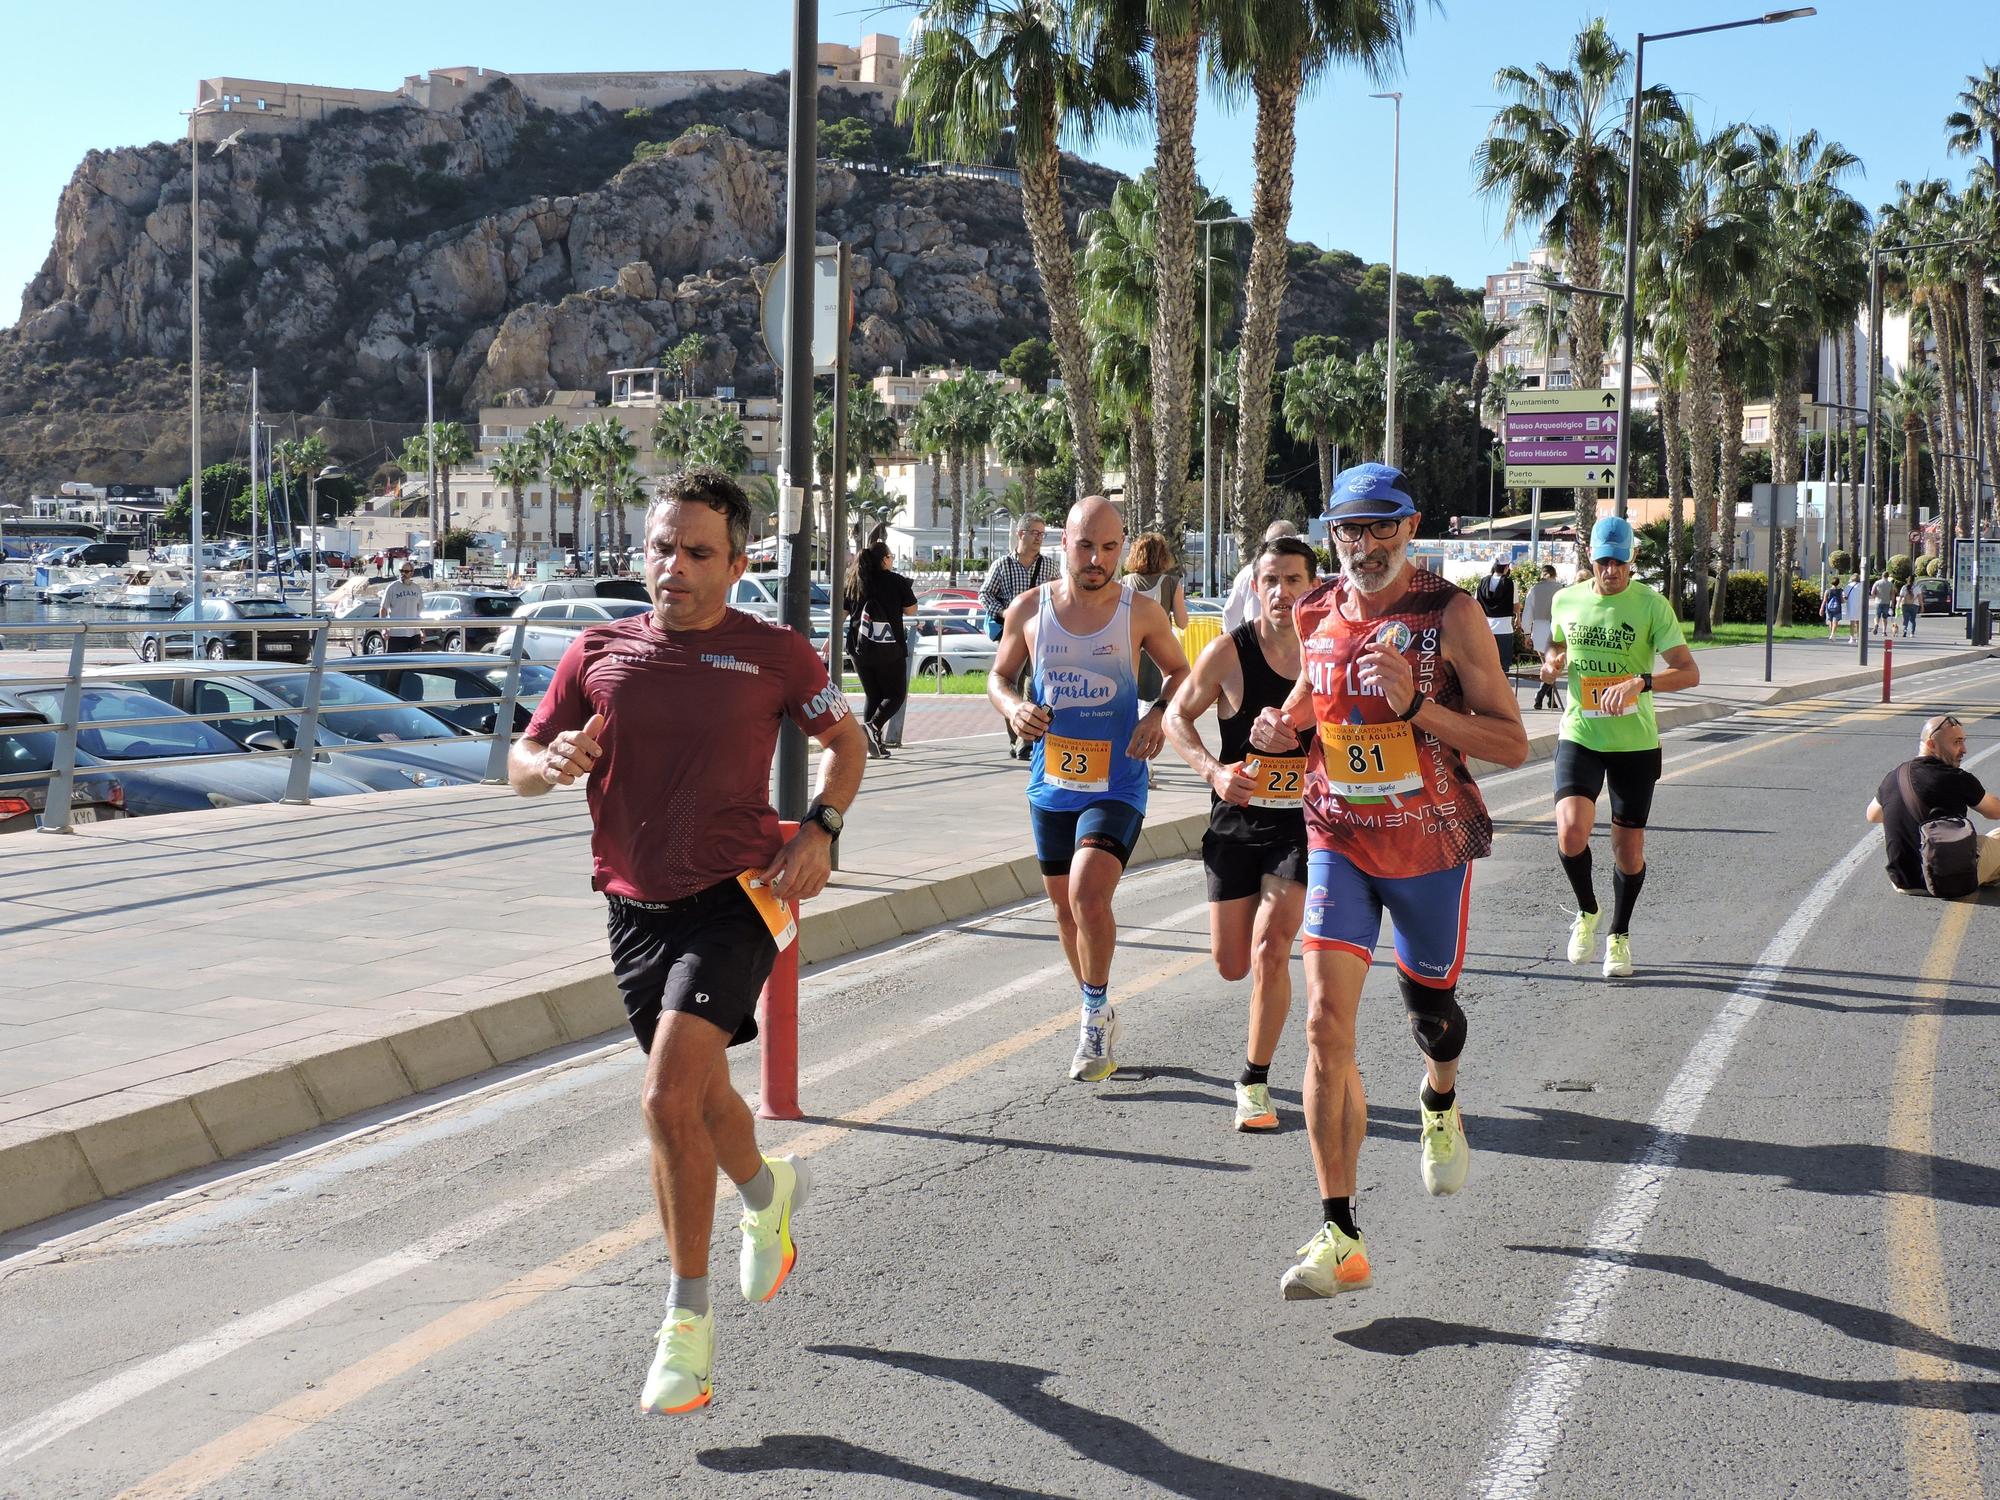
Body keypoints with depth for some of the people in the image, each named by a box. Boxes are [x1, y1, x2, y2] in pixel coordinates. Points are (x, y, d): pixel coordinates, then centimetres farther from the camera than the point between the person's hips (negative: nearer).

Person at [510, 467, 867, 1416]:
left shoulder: (774, 654, -2)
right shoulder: (598, 653, 5)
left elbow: (846, 741, 12)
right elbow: (521, 763, 9)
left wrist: (819, 828, -5)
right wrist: (552, 761, -15)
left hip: (732, 900, -5)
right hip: (635, 907, 5)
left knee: (670, 1097, -20)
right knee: (698, 1096, 19)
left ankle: (688, 1317, -7)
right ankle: (766, 1191, 53)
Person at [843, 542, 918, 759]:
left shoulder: (853, 584, 5)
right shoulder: (896, 581, -5)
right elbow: (911, 610, 2)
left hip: (860, 650, 4)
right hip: (890, 650, -4)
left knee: (872, 696, 16)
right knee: (896, 694, 6)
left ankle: (874, 742, 7)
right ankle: (873, 726, -19)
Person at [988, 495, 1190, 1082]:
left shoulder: (1142, 613, -7)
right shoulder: (1028, 610, -2)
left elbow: (1180, 672, 8)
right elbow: (999, 675, 11)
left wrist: (1159, 714, -11)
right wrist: (1013, 708, -11)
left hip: (1116, 785, -3)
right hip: (1051, 785, 4)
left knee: (1089, 893, -22)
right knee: (1066, 907, 13)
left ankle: (1096, 1013, -2)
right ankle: (1098, 1019, 33)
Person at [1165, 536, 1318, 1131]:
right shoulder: (1229, 653, -10)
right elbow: (1176, 717, 0)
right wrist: (1213, 770, -16)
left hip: (1303, 823, -1)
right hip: (1237, 821, 1)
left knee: (1270, 949, -18)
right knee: (1232, 965, 7)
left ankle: (1255, 1079, -1)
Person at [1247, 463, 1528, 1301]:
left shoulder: (1450, 614, -12)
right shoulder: (1315, 614, 1)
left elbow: (1512, 744, -13)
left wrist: (1415, 706, -26)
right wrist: (1283, 727, -1)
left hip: (1432, 846, -2)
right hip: (1339, 843, 2)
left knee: (1429, 1006, 18)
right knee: (1326, 1022, -13)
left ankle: (1439, 1105, 57)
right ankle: (1340, 1239, -11)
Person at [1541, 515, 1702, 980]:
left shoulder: (1651, 604, -7)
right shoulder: (1567, 600, 3)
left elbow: (1689, 672, -12)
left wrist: (1640, 682, -29)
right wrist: (1551, 664, -1)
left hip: (1635, 741, -1)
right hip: (1579, 736, 1)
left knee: (1629, 851, 5)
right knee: (1571, 830, -21)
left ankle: (1620, 935, 31)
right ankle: (1587, 911, 8)